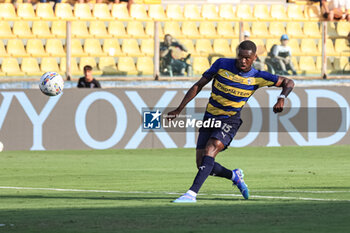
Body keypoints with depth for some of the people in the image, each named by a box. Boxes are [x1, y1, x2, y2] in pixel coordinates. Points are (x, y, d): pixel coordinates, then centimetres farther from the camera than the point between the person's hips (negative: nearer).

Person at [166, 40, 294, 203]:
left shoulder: (257, 77, -7)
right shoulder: (222, 64, -6)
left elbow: (288, 83, 2)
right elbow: (198, 85, 1)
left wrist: (281, 99, -19)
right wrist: (179, 109, -3)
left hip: (230, 121, -3)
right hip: (210, 119, 3)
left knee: (211, 149, -29)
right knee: (202, 164, -4)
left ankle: (192, 193, -35)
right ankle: (234, 176, 25)